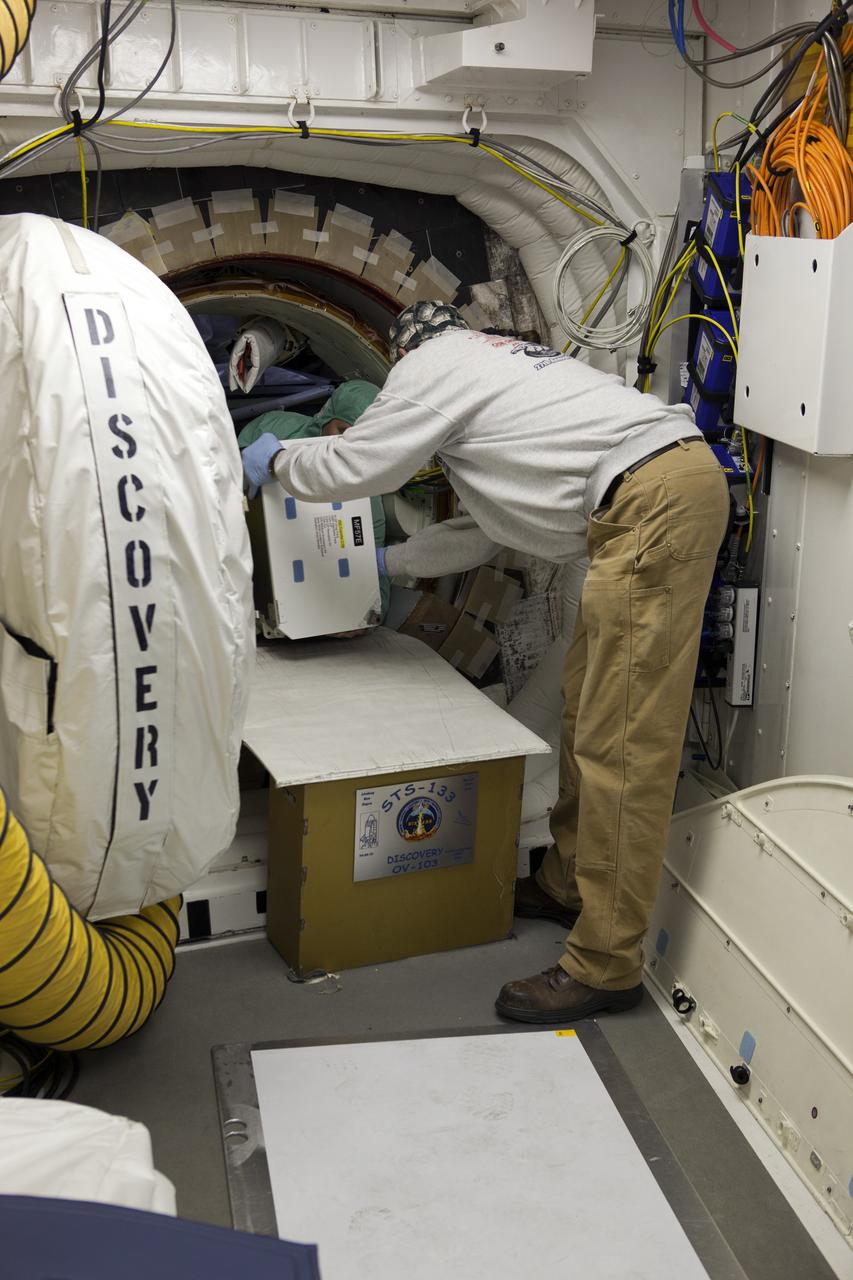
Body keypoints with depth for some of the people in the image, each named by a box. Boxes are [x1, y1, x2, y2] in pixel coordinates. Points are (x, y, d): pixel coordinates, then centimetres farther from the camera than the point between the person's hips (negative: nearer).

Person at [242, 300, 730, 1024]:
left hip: (652, 501, -10)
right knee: (586, 704, 18)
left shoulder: (429, 366, 6)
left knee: (620, 740, -9)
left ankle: (605, 968, -2)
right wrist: (390, 562, 44)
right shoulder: (504, 356, 33)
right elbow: (492, 531, 34)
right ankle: (567, 884, 32)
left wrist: (275, 461, 29)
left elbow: (350, 471, 9)